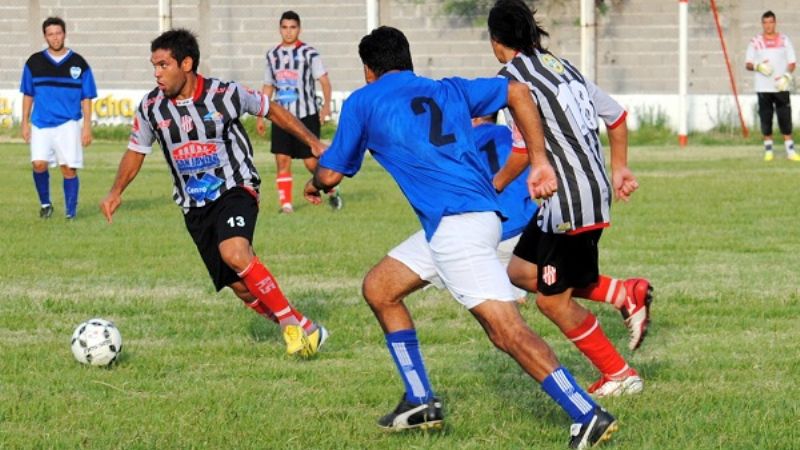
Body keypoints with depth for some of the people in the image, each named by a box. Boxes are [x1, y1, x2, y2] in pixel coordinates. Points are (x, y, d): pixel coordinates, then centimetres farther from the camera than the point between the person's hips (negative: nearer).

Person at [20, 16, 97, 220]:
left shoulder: (79, 63, 3)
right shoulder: (34, 62, 6)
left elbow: (86, 98, 5)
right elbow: (28, 95, 12)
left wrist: (87, 126, 0)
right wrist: (25, 123, 8)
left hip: (69, 124, -1)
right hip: (41, 124, 1)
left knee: (69, 168, -5)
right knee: (39, 163, -12)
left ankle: (71, 211, 3)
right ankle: (45, 204, 9)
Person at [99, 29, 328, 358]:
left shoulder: (225, 94, -11)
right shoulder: (151, 108, -2)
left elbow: (271, 110, 5)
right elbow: (136, 151, 13)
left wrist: (312, 141, 7)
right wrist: (116, 192, -1)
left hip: (235, 191, -4)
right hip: (194, 207, 4)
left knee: (234, 253, -32)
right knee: (244, 289, -1)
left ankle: (291, 322, -20)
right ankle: (306, 330, 15)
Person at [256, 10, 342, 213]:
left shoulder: (309, 53, -4)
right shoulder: (273, 55, 10)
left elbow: (324, 80, -10)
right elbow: (268, 87, 18)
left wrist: (326, 104, -25)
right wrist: (260, 116, 15)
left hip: (306, 115, -4)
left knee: (311, 162, -3)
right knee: (282, 160, -5)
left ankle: (332, 191, 21)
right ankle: (286, 203, -1)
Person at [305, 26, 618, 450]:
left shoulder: (362, 102, 8)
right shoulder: (448, 90, 22)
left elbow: (331, 174, 13)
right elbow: (517, 92, 15)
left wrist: (314, 184, 38)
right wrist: (540, 163, 13)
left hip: (456, 223, -8)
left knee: (507, 330, -14)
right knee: (379, 288, 21)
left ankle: (588, 415, -23)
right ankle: (420, 402, 22)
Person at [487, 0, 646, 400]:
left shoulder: (513, 77, -13)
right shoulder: (561, 66, 13)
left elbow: (524, 150, -22)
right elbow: (617, 117, 18)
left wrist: (496, 186, -9)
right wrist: (619, 169, 26)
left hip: (571, 202, -9)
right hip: (593, 190, 9)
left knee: (553, 300, 3)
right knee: (520, 272, 17)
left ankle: (620, 375, 12)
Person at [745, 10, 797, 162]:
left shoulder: (784, 40, 7)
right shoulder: (755, 42, 6)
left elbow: (792, 62, 8)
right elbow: (748, 64, 6)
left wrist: (786, 76, -10)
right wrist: (757, 66, -16)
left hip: (781, 87, 0)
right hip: (763, 87, 0)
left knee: (785, 118, -3)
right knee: (765, 118, 1)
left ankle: (790, 150, 0)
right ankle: (768, 149, 10)